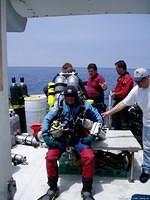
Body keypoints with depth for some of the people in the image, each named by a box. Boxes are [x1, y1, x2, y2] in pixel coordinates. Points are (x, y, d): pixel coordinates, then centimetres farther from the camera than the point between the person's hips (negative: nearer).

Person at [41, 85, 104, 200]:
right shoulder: (60, 106, 2)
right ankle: (53, 188, 1)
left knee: (89, 157, -27)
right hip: (62, 137, 1)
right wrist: (45, 136, -8)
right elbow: (47, 119, 5)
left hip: (79, 137, -1)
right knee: (50, 157, -21)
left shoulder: (84, 105, -2)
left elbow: (99, 119, 2)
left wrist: (92, 135, -9)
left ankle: (86, 189, -7)